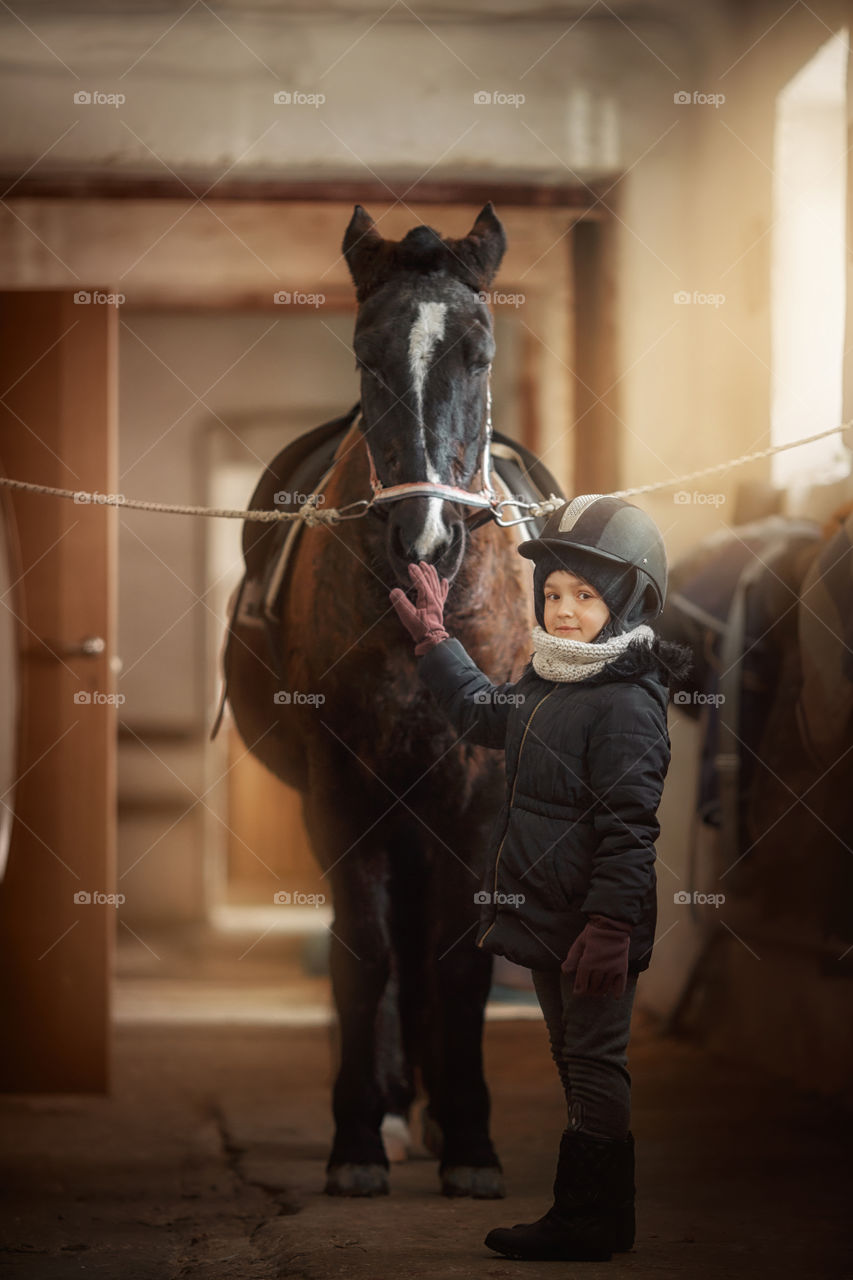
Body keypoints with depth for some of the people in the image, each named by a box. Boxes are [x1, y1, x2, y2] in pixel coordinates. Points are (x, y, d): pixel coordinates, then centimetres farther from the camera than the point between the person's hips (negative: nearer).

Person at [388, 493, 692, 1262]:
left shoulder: (627, 706, -18)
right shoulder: (551, 684, 12)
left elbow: (628, 829, -22)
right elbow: (488, 716, 33)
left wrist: (610, 925, -26)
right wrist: (435, 641, 37)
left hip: (594, 929, -10)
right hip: (548, 915, 10)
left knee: (594, 1064, -3)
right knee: (578, 1061, 14)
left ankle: (588, 1222, 3)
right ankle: (600, 1217, 23)